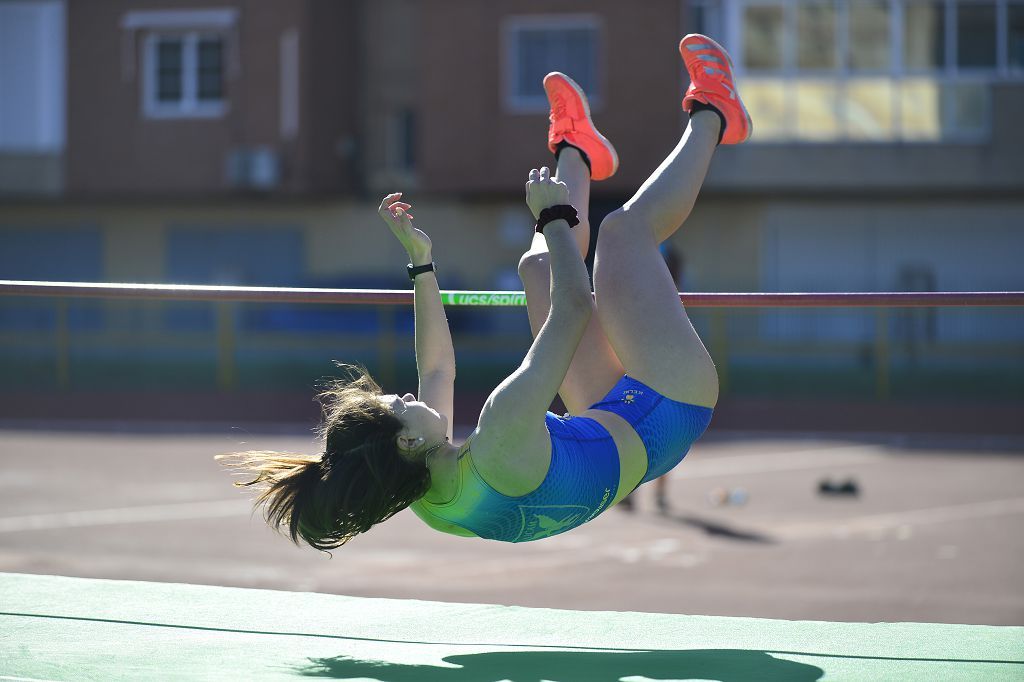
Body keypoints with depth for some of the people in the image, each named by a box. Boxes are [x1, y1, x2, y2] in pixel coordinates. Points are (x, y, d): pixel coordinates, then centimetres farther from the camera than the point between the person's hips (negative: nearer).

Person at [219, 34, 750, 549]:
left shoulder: (427, 504, -17)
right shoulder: (498, 448, -42)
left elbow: (437, 370, 3)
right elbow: (573, 308, -36)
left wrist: (422, 264, 6)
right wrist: (554, 215, -22)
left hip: (610, 417, 7)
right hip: (663, 412, -7)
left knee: (538, 266, 13)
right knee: (625, 227, -2)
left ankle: (577, 155, 44)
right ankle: (710, 119, 24)